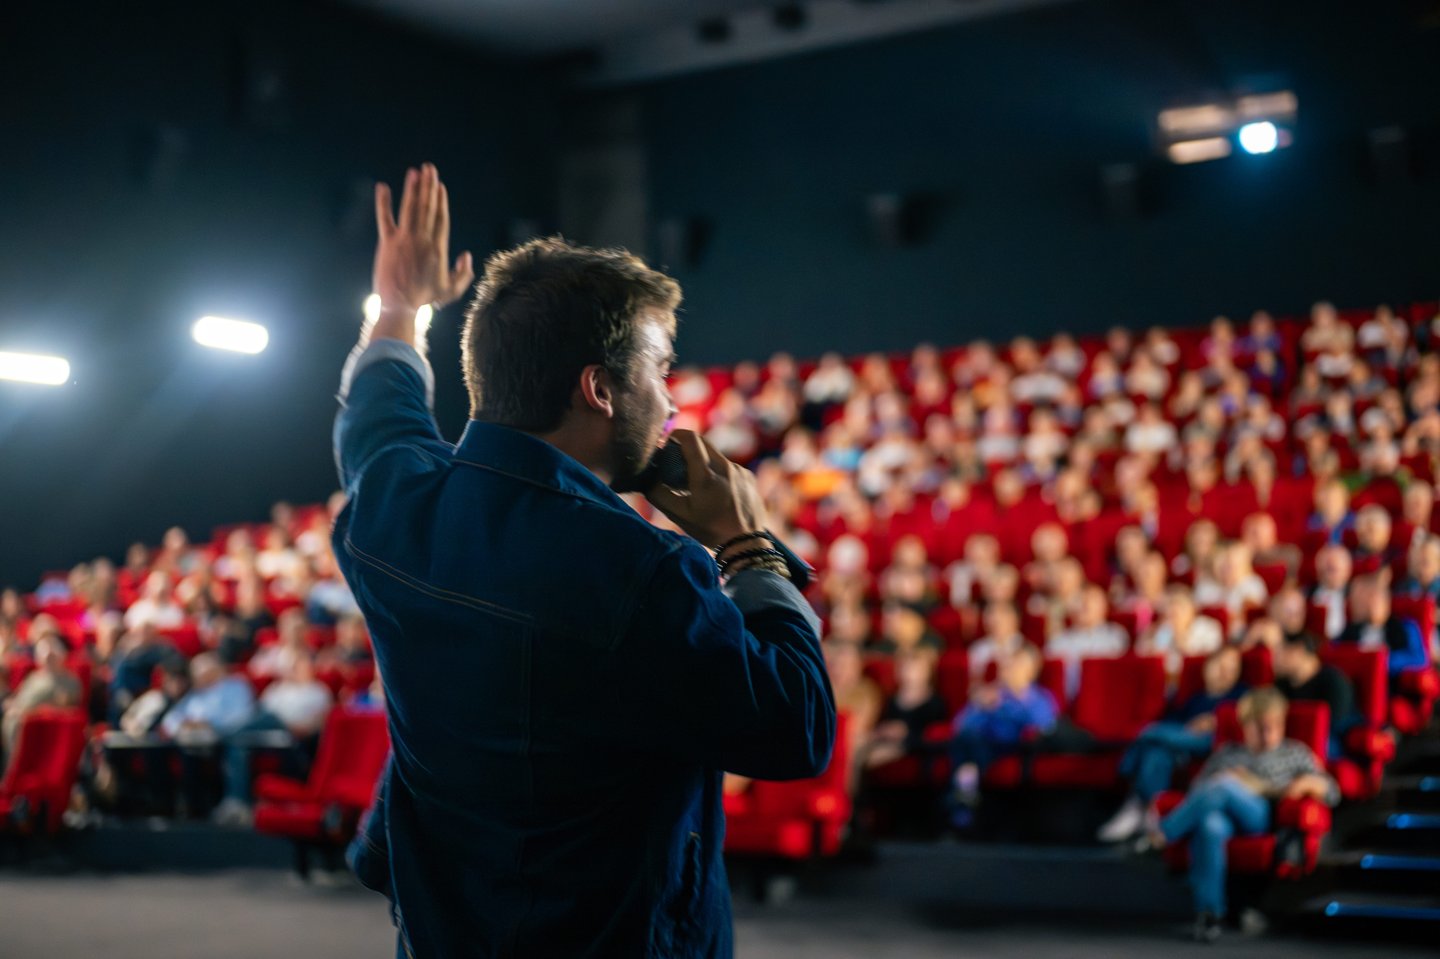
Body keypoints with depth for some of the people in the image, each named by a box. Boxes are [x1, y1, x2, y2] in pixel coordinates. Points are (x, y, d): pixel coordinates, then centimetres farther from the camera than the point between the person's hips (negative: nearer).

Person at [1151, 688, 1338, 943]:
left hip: (1262, 816, -1)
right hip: (1218, 810, 1)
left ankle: (1163, 832, -33)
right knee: (1210, 827, -40)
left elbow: (1332, 793, 20)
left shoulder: (1294, 754, 28)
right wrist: (1220, 780, 3)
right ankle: (1208, 912, -39)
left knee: (1224, 788, -36)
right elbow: (1197, 787, 23)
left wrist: (1307, 783, -1)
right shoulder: (1227, 754, 32)